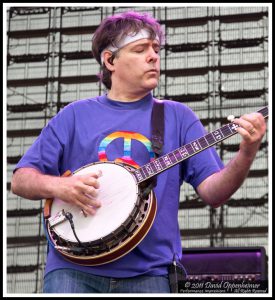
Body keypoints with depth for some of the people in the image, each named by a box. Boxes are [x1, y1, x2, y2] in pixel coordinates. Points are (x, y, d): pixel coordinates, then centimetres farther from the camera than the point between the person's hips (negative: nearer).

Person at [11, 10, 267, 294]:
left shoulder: (177, 116, 10)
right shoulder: (76, 115, 9)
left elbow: (212, 192, 2)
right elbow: (20, 180, 9)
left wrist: (246, 154, -15)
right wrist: (57, 186, -11)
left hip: (148, 272, 1)